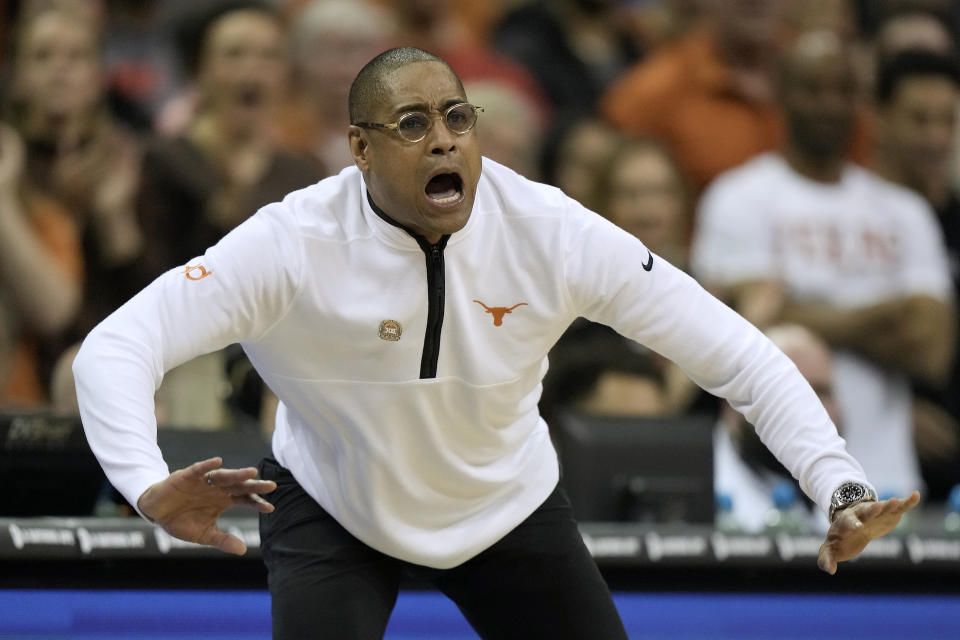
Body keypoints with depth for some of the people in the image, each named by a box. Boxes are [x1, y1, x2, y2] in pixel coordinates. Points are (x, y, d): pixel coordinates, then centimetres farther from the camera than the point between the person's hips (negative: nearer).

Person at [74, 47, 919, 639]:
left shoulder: (550, 232, -24)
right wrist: (149, 487, -53)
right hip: (334, 509, -2)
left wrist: (839, 485, -32)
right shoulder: (296, 243, -29)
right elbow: (115, 348, -33)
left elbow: (732, 350, -19)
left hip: (512, 506, 3)